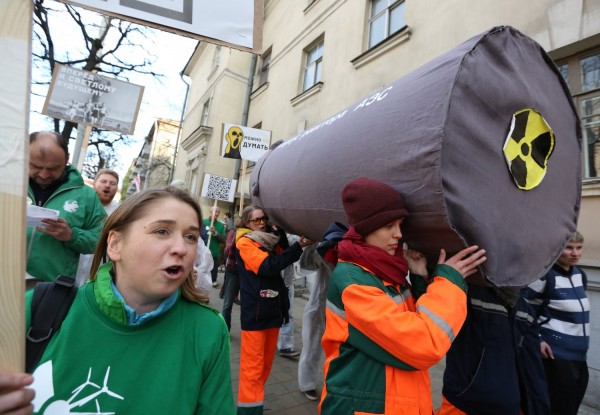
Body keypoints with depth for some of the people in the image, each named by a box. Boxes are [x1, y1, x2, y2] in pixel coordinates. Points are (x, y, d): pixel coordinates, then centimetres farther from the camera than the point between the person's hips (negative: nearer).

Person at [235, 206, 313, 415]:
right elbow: (268, 266, -22)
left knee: (266, 361, 19)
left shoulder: (271, 240, 15)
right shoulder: (244, 243, -10)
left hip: (273, 309, 8)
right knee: (253, 365, 0)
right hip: (254, 311, -7)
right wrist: (298, 247, -27)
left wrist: (281, 230, -6)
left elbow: (283, 257, 3)